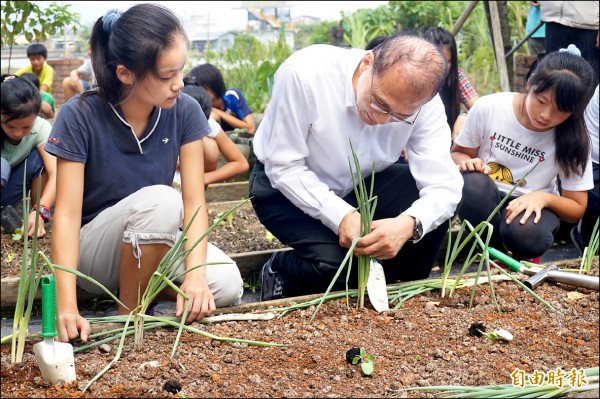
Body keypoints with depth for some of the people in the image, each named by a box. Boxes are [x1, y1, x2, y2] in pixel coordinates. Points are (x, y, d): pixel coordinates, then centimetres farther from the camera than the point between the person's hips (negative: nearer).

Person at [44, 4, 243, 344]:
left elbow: (194, 202, -14)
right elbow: (67, 214, -23)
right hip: (94, 250, -3)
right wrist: (67, 306, -34)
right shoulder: (80, 116, -20)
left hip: (156, 244, 4)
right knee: (159, 199, -34)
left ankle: (142, 283, 3)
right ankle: (128, 316, -14)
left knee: (227, 285, -23)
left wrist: (194, 275, -31)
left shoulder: (185, 111, -11)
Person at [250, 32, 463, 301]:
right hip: (286, 187, -3)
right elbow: (284, 168, -26)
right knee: (333, 261, -29)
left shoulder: (424, 102, -23)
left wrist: (408, 225, -46)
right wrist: (340, 215, -39)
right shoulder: (305, 73, -33)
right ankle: (279, 275, 6)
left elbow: (443, 185, -25)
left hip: (360, 185, 4)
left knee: (430, 208, -20)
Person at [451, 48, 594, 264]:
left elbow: (577, 208, -7)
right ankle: (499, 251, -6)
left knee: (526, 233, -37)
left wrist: (544, 197, -28)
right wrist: (467, 164, -24)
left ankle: (521, 254, 3)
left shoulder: (574, 139, -15)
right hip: (485, 199, 1)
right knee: (471, 184, -35)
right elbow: (457, 154, 1)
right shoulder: (488, 108, -16)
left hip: (531, 205, -1)